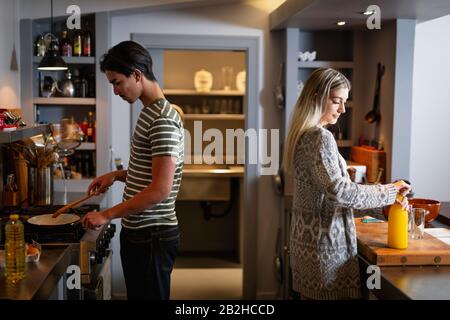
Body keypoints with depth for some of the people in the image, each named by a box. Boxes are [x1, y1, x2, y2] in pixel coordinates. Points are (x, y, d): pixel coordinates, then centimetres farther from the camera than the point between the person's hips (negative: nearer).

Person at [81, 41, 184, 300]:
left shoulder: (163, 119, -20)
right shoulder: (149, 113, 11)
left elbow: (161, 189, -25)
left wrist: (107, 215, -19)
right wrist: (116, 175, 8)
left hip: (153, 236, -9)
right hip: (138, 231, 9)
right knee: (137, 295, 19)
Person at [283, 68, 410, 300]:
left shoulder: (304, 134, 12)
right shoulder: (320, 137, -18)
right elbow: (338, 191, -27)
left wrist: (380, 189, 10)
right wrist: (389, 194, -18)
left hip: (307, 239, 9)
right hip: (326, 245, -9)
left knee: (310, 294, 16)